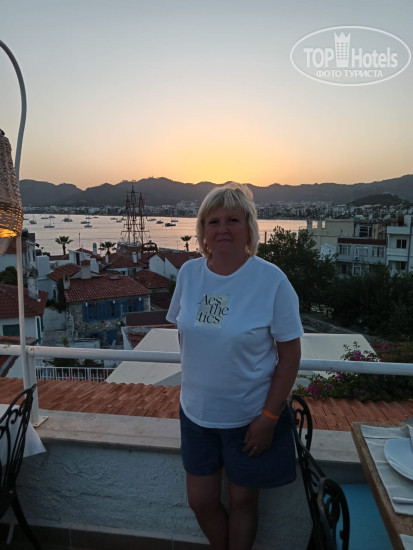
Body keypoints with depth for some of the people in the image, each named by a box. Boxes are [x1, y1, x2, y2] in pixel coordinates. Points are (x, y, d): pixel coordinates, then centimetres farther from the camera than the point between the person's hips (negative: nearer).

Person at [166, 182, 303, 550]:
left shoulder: (272, 280, -18)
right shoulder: (189, 272, -6)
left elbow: (290, 354, -13)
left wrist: (269, 417, -13)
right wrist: (193, 380, 6)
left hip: (250, 417, -3)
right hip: (196, 412, 4)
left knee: (242, 501, 18)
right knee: (200, 501, 19)